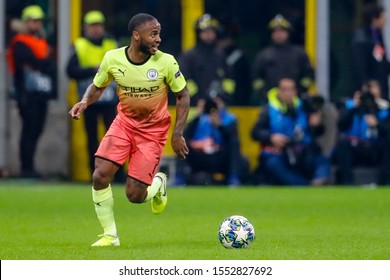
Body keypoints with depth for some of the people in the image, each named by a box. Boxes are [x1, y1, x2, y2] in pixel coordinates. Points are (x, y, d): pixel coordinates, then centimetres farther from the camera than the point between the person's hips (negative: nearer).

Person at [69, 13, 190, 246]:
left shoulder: (166, 62, -16)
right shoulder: (113, 59, -12)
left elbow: (183, 96, -3)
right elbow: (98, 87, 6)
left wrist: (178, 134, -8)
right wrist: (85, 102, -16)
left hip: (153, 130, -2)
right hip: (124, 122, 2)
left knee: (134, 195, -8)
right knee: (100, 176, -18)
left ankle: (158, 183, 29)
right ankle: (110, 235, 0)